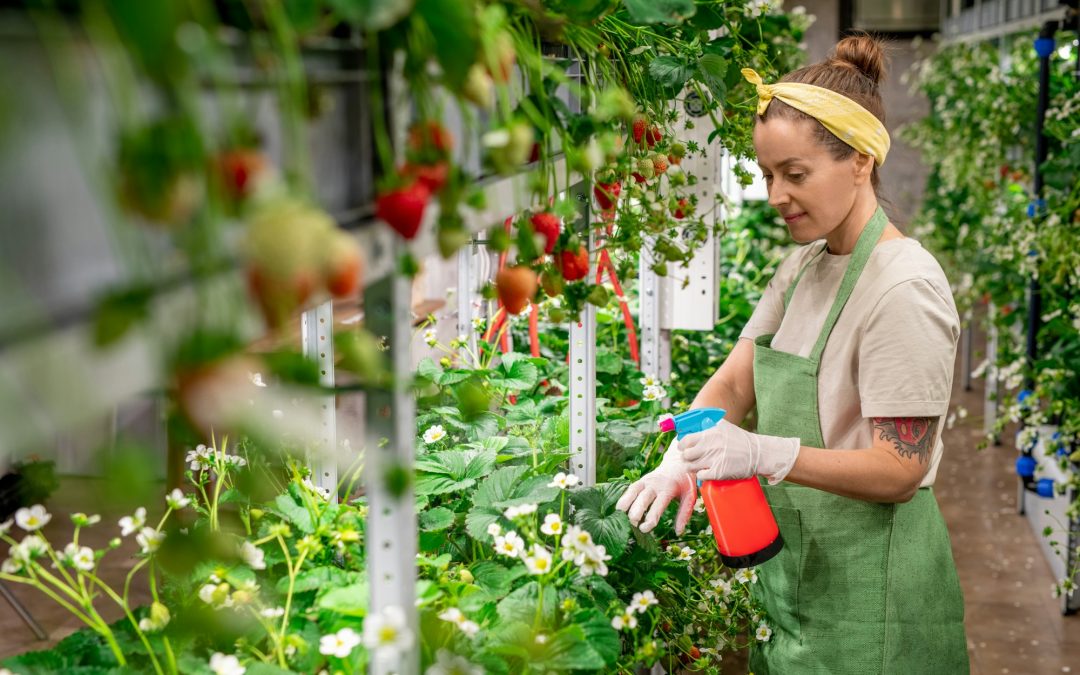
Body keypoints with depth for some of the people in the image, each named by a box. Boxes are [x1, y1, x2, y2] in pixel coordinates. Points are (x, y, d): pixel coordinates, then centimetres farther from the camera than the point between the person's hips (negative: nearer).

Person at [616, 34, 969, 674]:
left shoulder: (904, 288, -20)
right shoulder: (803, 266, 7)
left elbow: (899, 471, -21)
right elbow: (732, 382, 5)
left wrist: (768, 454, -33)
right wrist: (680, 461, -14)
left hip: (866, 584, -8)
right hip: (792, 560, 8)